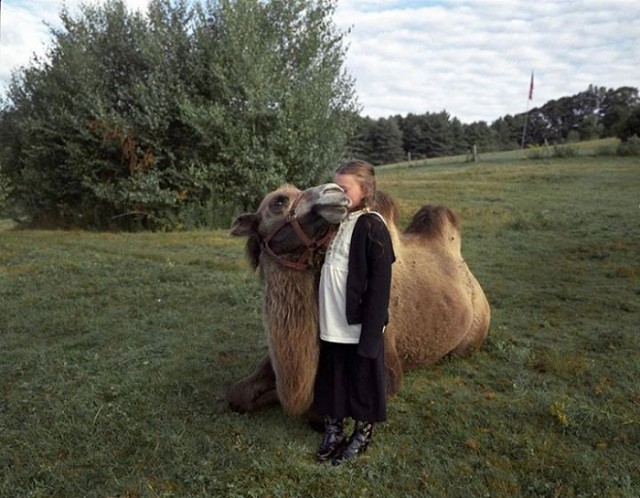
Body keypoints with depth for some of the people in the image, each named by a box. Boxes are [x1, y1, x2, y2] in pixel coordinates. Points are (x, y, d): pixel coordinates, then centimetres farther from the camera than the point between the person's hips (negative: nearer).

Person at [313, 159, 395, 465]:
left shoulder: (372, 226, -14)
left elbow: (380, 283, -16)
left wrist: (371, 331, -17)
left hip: (359, 324, -7)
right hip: (332, 322, 7)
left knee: (362, 379, 11)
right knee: (331, 378, 17)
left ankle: (362, 436, 29)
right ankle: (333, 431, 35)